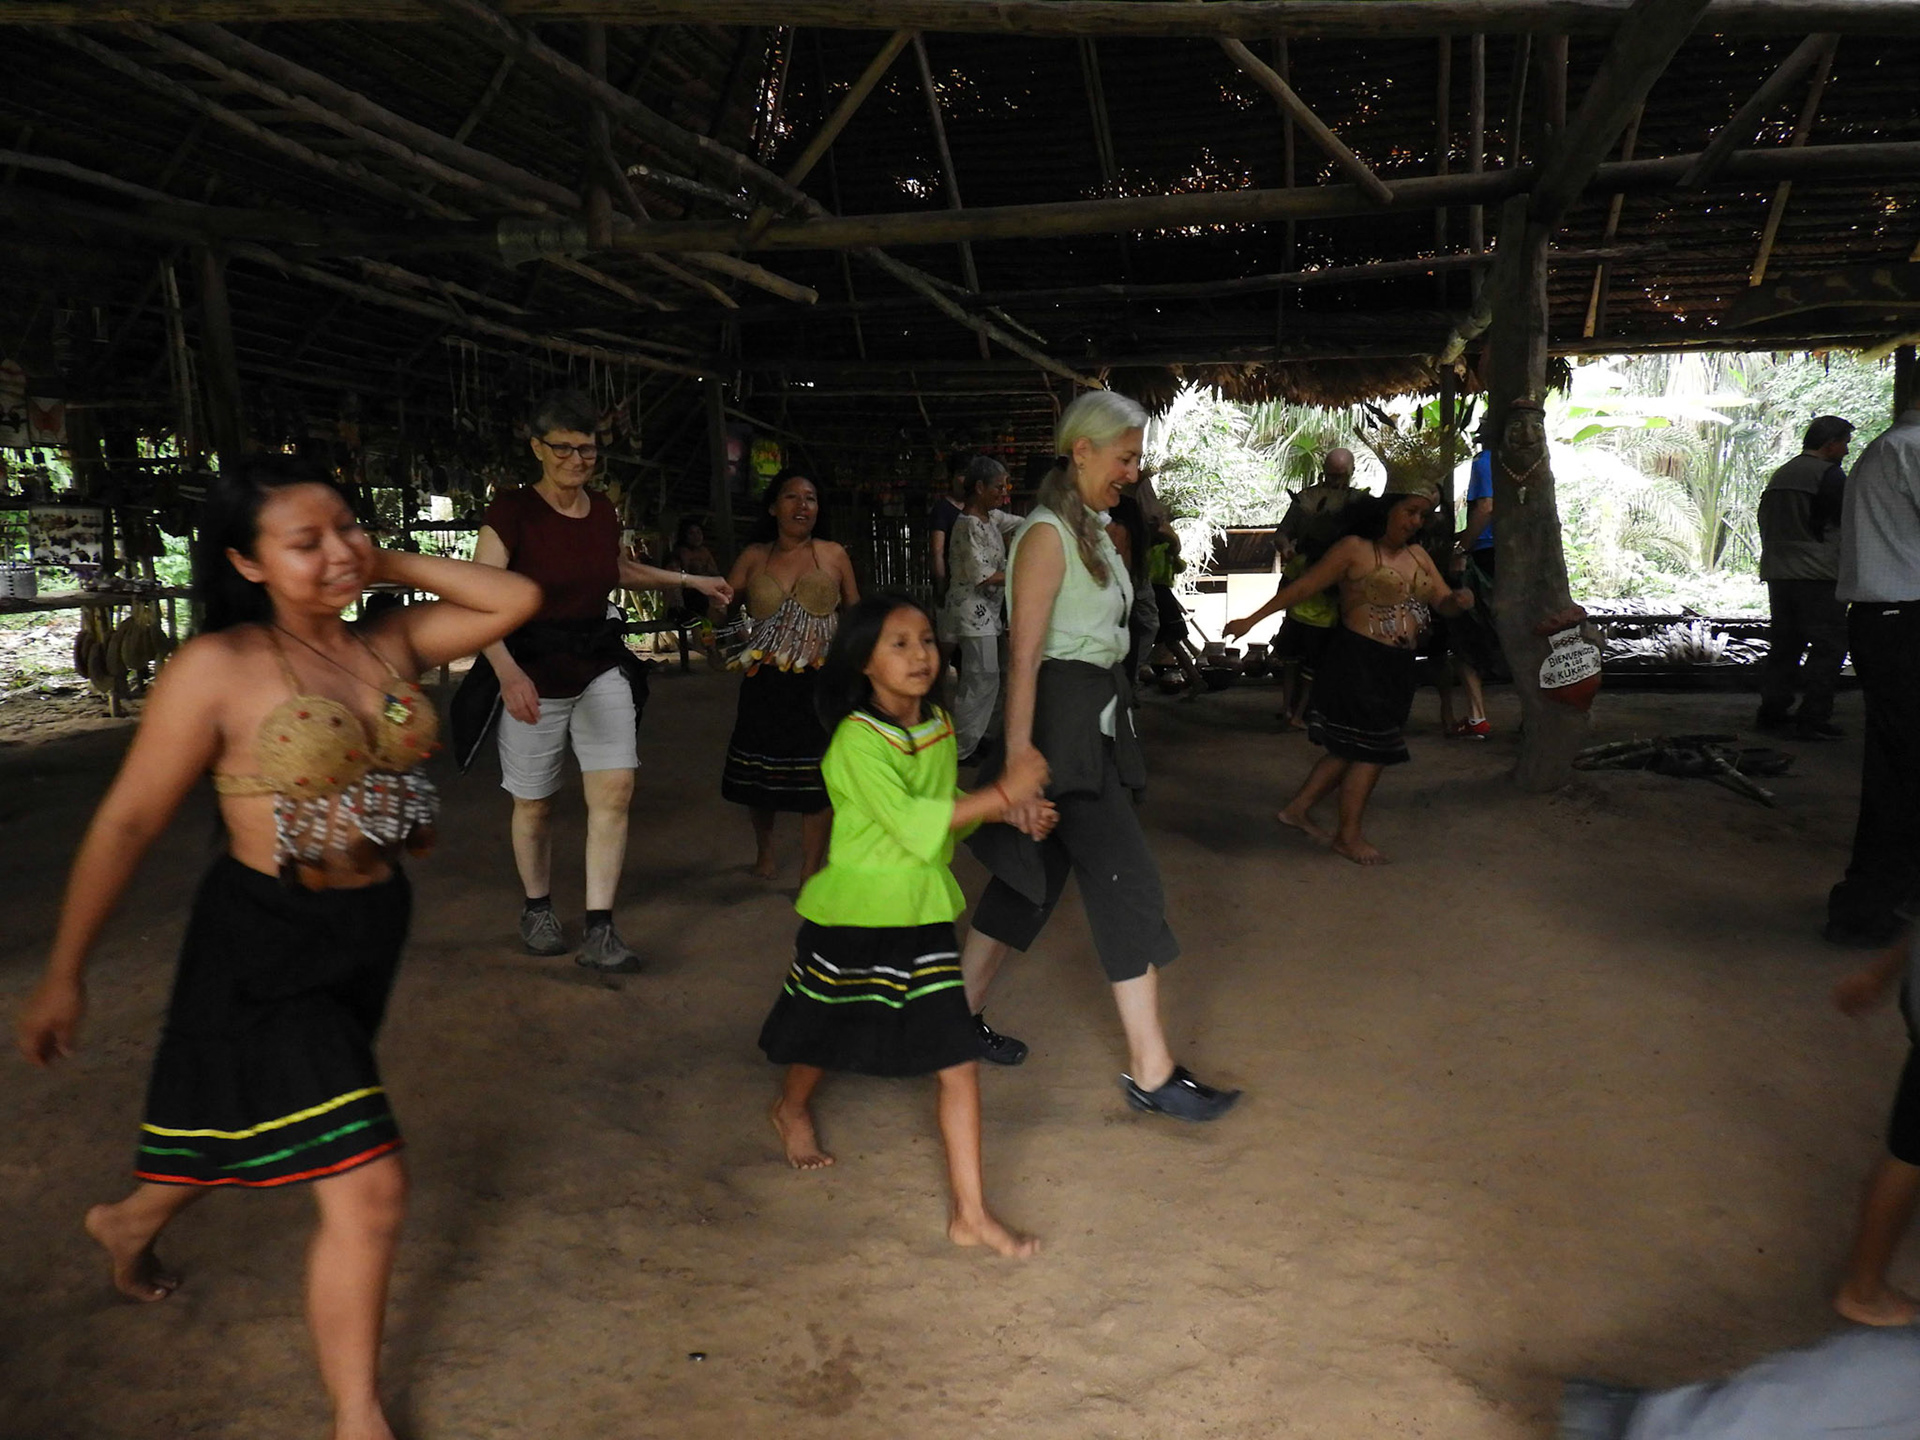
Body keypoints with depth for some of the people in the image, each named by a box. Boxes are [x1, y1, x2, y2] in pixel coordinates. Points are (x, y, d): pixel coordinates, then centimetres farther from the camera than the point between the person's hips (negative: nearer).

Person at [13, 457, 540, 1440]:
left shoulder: (389, 644, 0)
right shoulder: (218, 669, -16)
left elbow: (516, 599, -1)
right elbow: (127, 821, -11)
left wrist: (386, 565, -4)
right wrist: (62, 976, -7)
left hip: (371, 929, 7)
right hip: (268, 944, -7)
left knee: (253, 1120, 29)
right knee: (367, 1185, -7)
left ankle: (131, 1223, 62)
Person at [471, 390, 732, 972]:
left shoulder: (603, 510, 5)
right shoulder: (511, 510, -13)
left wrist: (690, 580, 23)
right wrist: (508, 671, -37)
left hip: (601, 665, 4)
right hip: (533, 672, -4)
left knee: (615, 791, -8)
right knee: (534, 804, 9)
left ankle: (598, 931, -2)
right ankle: (536, 911, 32)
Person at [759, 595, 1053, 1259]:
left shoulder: (941, 730, 3)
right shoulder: (858, 740, -21)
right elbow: (911, 825, -30)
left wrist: (1010, 812, -1)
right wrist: (1002, 792, -33)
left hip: (923, 917, 5)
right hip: (853, 916, -4)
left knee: (958, 1060, -3)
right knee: (826, 1034, 20)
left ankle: (970, 1213, 7)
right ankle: (792, 1109, 55)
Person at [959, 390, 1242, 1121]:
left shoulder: (1095, 532, 15)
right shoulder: (1047, 534, -14)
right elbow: (1024, 653, -20)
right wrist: (1018, 757, -24)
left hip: (1097, 719, 10)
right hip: (1062, 722, -10)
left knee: (1034, 875, 15)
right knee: (1128, 884, -7)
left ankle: (959, 1016, 29)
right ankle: (1151, 1072, 1)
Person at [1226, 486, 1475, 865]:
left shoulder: (1419, 556, 13)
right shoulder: (1355, 549, -7)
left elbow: (1442, 602, 13)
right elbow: (1304, 587, -8)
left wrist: (1459, 601, -13)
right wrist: (1252, 620, -10)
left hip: (1398, 668, 7)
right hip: (1358, 660, -7)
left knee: (1352, 748, 12)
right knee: (1369, 748, -3)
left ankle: (1299, 808, 25)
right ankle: (1349, 836, 10)